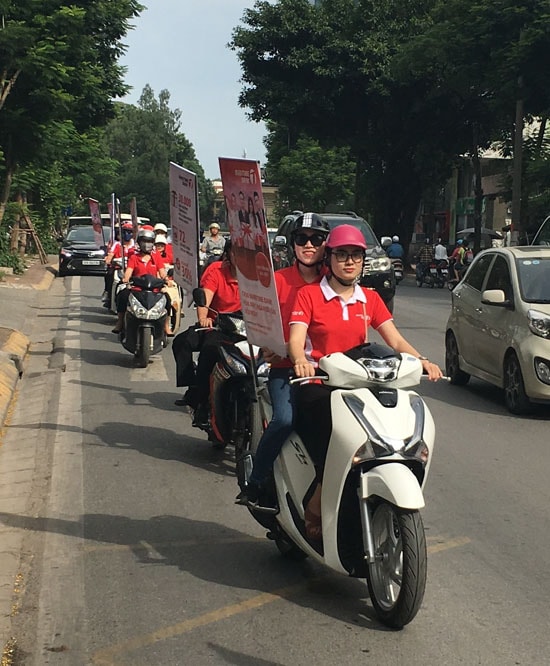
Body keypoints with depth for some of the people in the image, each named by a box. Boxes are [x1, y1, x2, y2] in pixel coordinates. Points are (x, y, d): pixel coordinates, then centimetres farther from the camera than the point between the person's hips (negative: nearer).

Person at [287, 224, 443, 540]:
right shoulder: (309, 295, 5)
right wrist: (300, 360, -32)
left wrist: (422, 360, -14)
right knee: (330, 432, -26)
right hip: (317, 384, -4)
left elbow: (395, 340, 5)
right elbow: (296, 340, -9)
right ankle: (315, 509, -9)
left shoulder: (370, 299, 16)